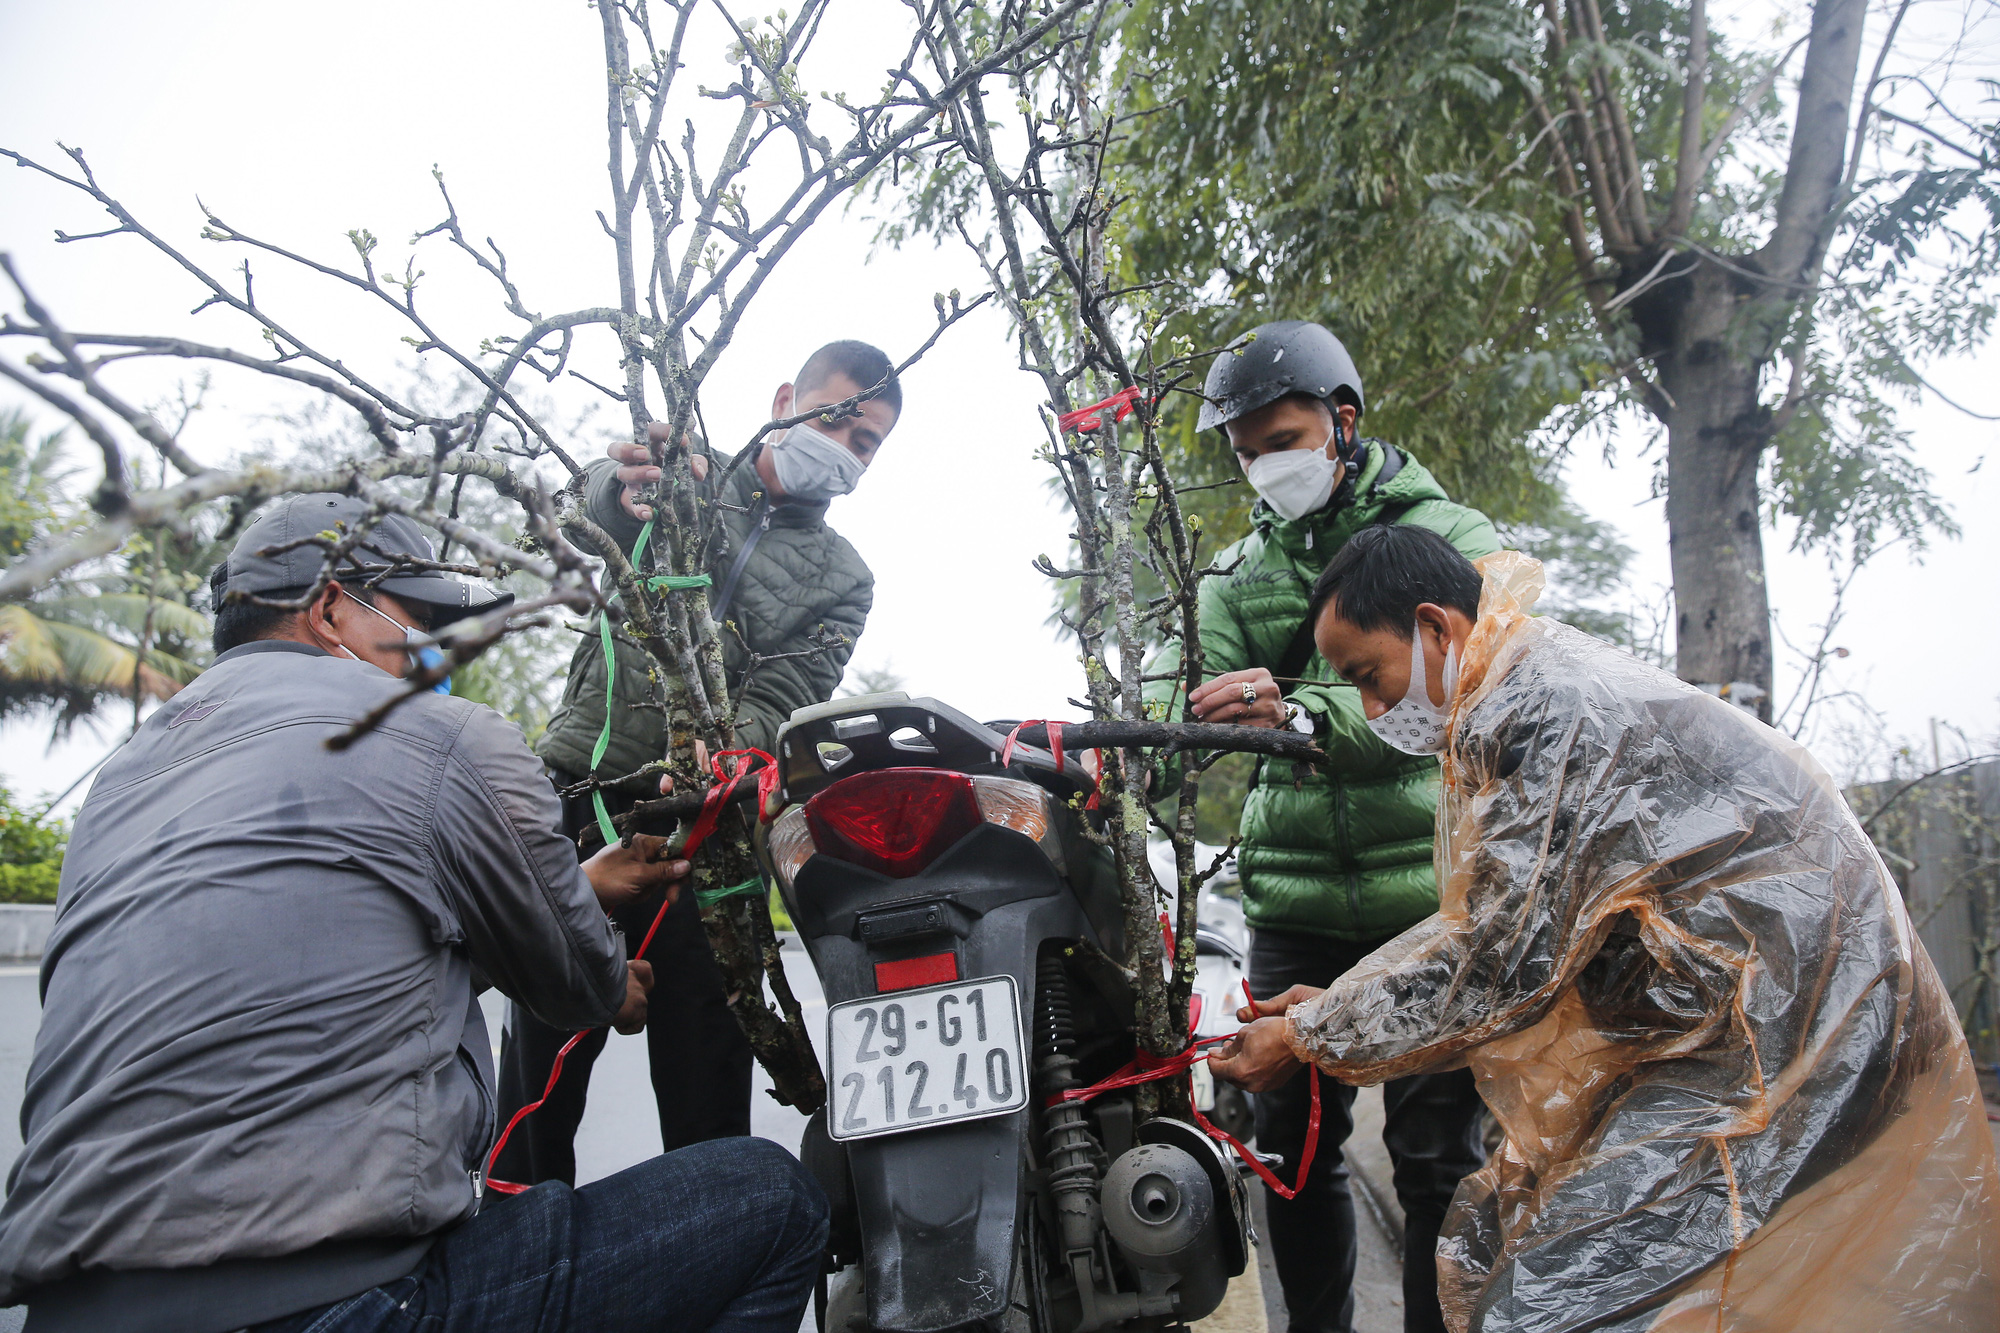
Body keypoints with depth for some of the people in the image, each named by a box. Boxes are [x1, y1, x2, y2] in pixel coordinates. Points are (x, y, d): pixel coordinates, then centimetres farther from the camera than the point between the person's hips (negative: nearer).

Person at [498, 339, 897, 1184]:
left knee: (707, 1089, 1)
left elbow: (779, 701, -2)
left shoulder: (841, 581, 12)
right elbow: (600, 497, -11)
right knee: (543, 1048, 1)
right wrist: (633, 486, -36)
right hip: (576, 797, 0)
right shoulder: (690, 475, 11)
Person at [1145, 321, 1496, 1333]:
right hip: (1293, 898, 4)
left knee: (1437, 1156, 3)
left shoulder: (1448, 536, 2)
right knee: (1292, 1145, 10)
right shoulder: (1240, 572, 16)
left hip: (1428, 895, -3)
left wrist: (1301, 712, -30)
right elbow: (1198, 710, 4)